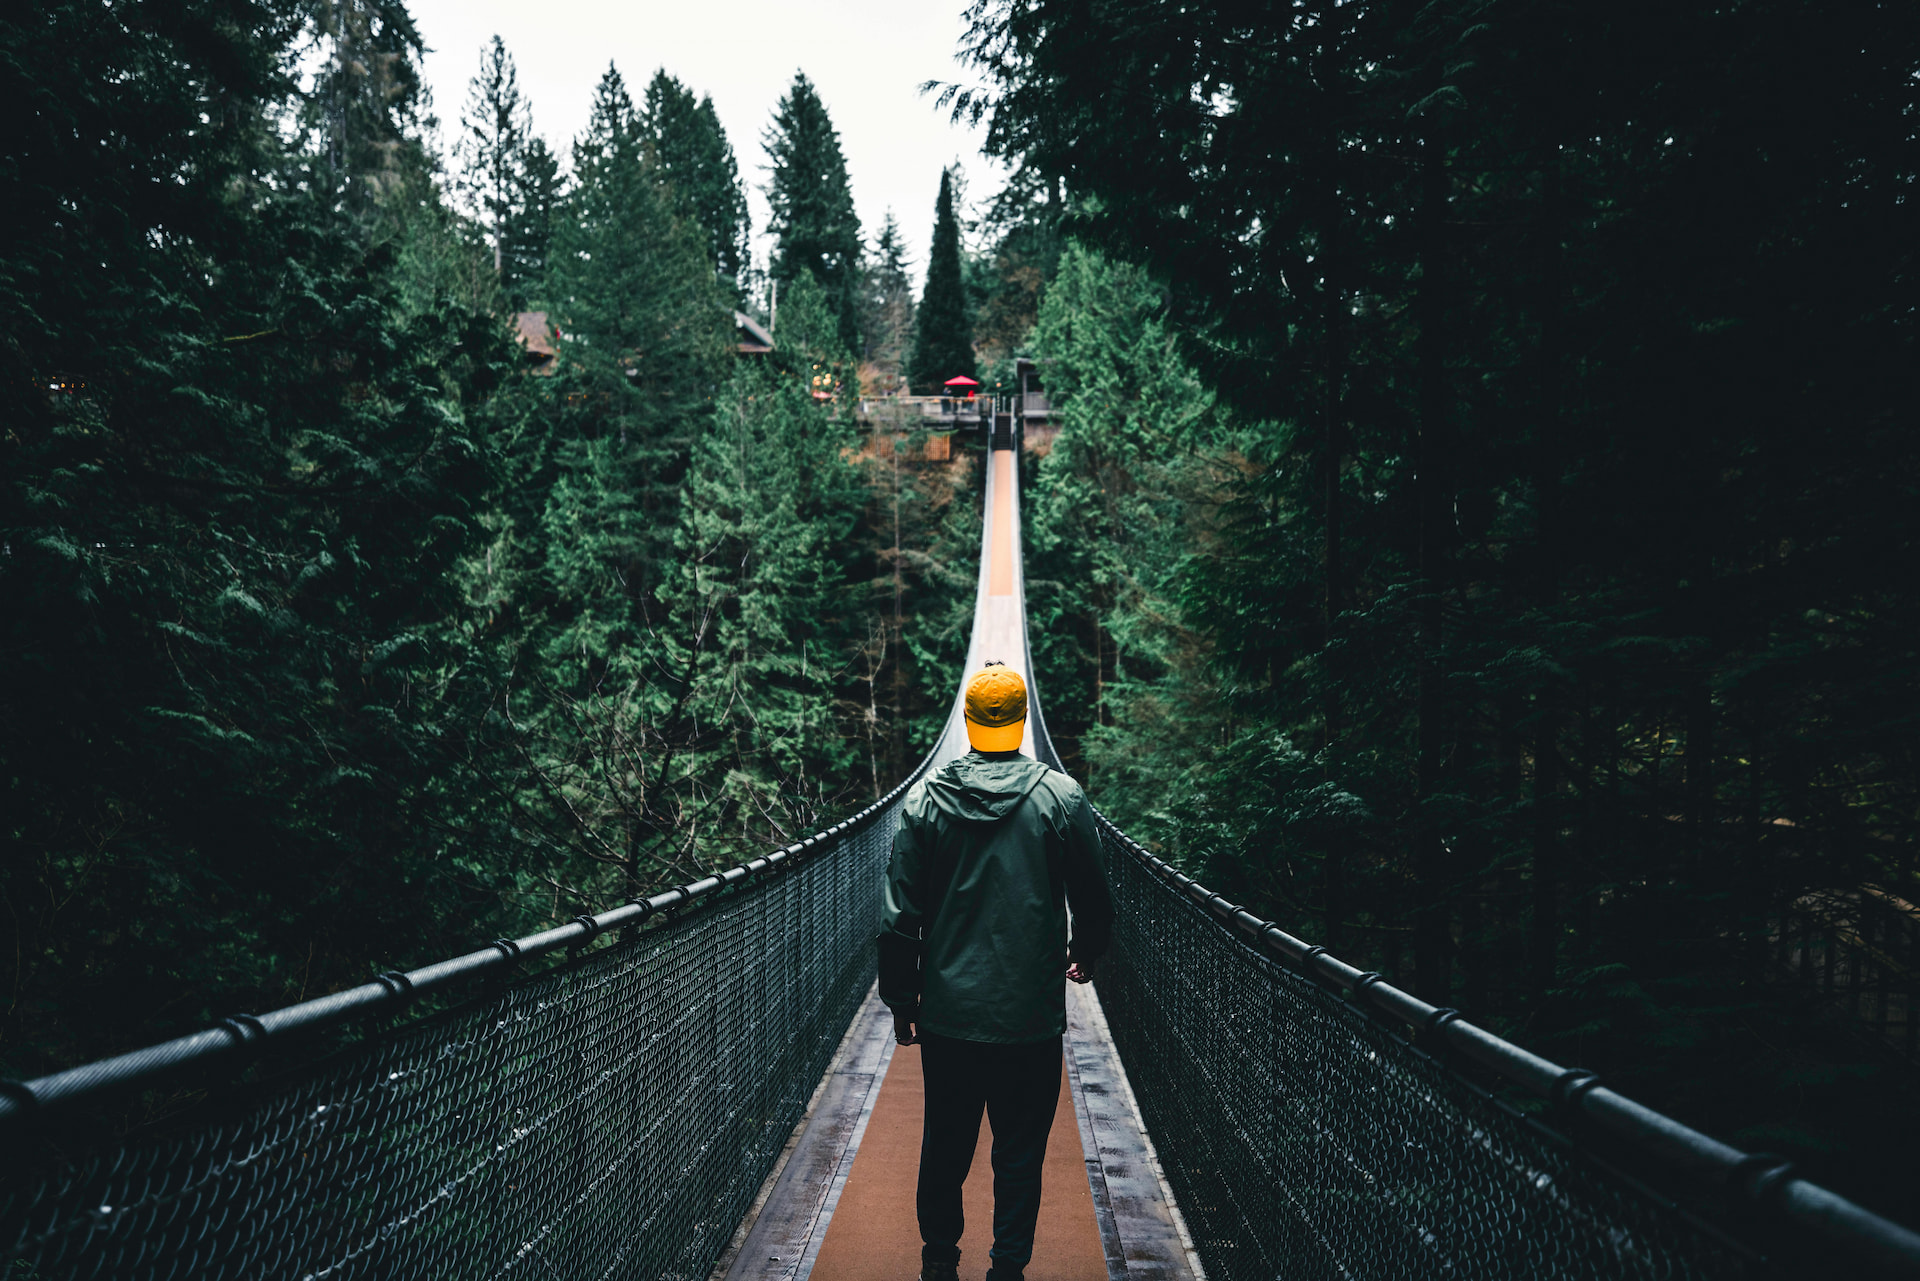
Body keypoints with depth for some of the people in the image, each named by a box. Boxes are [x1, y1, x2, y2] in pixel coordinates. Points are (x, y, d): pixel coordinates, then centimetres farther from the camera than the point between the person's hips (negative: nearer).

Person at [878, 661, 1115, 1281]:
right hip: (1031, 1015, -2)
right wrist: (1082, 956, 22)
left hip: (947, 1013, 2)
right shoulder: (1061, 796, -8)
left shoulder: (926, 796, -5)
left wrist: (901, 999, 8)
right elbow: (1095, 902, 1)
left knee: (944, 1143, 17)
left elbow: (900, 913, -2)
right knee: (1019, 1153, 11)